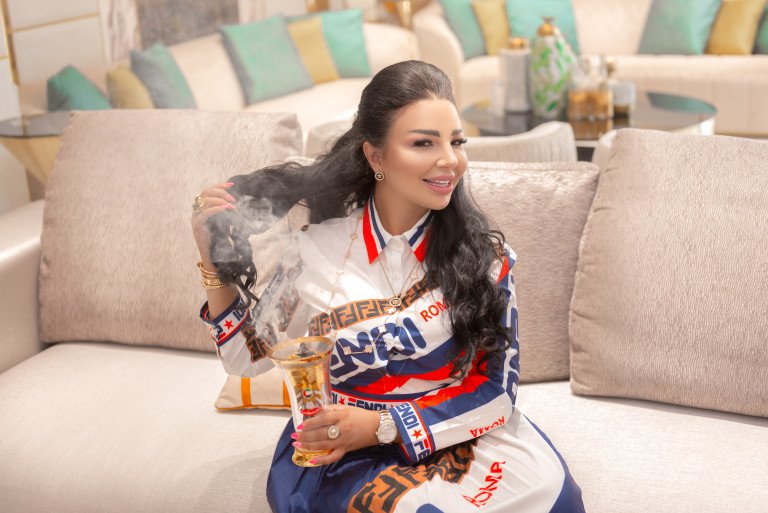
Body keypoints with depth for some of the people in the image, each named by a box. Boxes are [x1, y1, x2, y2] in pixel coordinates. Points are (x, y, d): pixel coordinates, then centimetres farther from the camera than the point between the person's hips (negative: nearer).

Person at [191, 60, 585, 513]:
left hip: (463, 436, 2)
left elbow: (498, 387, -5)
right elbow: (246, 356, 7)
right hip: (345, 458, -1)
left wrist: (384, 426, -16)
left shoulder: (485, 255, -3)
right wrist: (216, 263, -8)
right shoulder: (316, 251, -3)